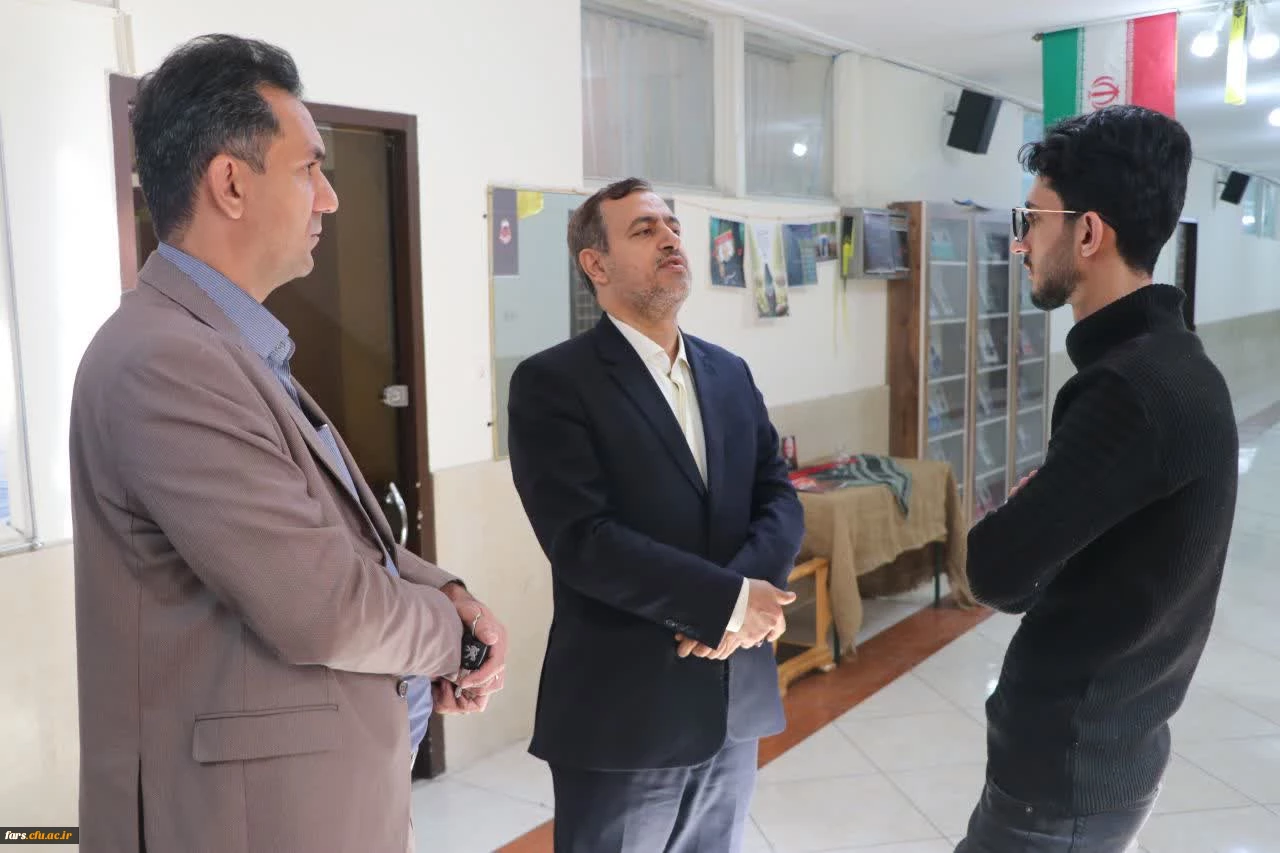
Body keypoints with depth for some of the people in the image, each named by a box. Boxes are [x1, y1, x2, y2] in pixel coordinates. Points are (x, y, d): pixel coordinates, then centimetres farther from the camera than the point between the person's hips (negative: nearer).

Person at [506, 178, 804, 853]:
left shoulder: (730, 373, 10)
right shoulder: (552, 383, -10)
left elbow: (780, 500, 4)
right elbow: (582, 539, -19)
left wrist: (747, 585, -16)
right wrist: (727, 600, -19)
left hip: (734, 701, 6)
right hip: (622, 713, -5)